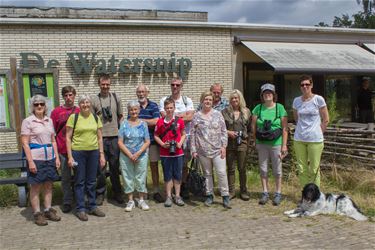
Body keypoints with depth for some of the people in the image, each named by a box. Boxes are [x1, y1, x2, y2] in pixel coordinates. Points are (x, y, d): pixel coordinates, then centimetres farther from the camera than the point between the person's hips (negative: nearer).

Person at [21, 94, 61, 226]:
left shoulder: (49, 120, 11)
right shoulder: (28, 121, -5)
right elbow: (25, 143, -9)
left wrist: (57, 157, 8)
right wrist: (30, 161, -15)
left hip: (50, 157, 5)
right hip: (36, 158, -5)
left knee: (48, 185, 11)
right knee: (36, 187, 3)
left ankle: (48, 210, 22)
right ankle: (37, 214, 11)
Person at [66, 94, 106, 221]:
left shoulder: (96, 118, 8)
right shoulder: (73, 117, -3)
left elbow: (99, 138, 11)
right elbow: (68, 138, -4)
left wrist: (102, 154, 6)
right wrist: (70, 156, -9)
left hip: (93, 152, 3)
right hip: (78, 152, -3)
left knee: (91, 182, 12)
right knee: (80, 182, 4)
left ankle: (92, 207, 23)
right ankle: (80, 209, 14)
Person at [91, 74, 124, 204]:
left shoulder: (116, 98, 8)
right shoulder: (94, 100, 1)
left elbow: (120, 117, 12)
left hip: (114, 136, 2)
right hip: (100, 137, -2)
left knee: (115, 166, 10)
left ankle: (117, 192, 22)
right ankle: (100, 193, 17)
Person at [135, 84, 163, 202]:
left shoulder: (153, 106, 3)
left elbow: (156, 121, -9)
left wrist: (140, 120, -7)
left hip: (152, 140, -1)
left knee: (154, 165, 4)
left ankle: (156, 191, 13)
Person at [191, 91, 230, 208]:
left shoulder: (218, 114, 5)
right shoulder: (196, 116, 4)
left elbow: (224, 131, 5)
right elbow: (193, 134, 4)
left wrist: (224, 146, -3)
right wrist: (194, 150, -1)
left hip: (218, 150, 0)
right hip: (203, 151, 1)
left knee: (222, 173, -5)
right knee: (207, 174, 10)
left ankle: (225, 196, 6)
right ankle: (209, 196, 21)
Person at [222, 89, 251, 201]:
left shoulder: (246, 112, 5)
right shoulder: (225, 112, 2)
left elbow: (250, 128, 8)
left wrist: (247, 137, -3)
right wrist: (228, 132, -11)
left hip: (242, 143, 0)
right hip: (229, 143, 0)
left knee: (242, 168, 5)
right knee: (230, 168, 8)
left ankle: (243, 191, 17)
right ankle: (231, 191, 18)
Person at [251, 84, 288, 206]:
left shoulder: (280, 108, -3)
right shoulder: (258, 108, 3)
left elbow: (285, 128, -4)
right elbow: (253, 126, 5)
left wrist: (284, 145, -8)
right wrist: (255, 141, 1)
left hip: (276, 144, -2)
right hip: (262, 144, 2)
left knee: (277, 169, 6)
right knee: (263, 169, 8)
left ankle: (278, 193, 18)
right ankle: (265, 193, 20)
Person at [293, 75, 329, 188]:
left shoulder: (318, 99, -4)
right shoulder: (296, 101, 6)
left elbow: (326, 120, 2)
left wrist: (318, 133, 3)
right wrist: (303, 129, 10)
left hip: (315, 140, -3)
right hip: (299, 139, 4)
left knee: (314, 169, 0)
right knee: (302, 169, 8)